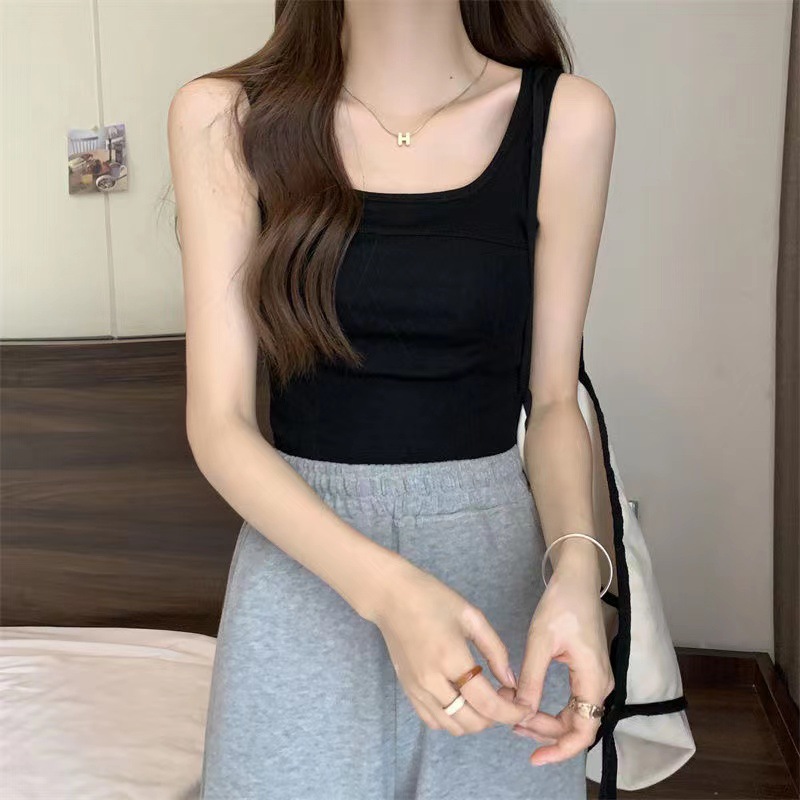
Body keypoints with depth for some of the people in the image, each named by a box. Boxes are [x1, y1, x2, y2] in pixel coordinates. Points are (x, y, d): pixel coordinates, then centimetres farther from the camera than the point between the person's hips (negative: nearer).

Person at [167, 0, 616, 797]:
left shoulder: (566, 117, -5)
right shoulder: (225, 117, -7)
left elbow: (553, 398, 1)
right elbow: (218, 419, -10)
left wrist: (577, 564, -17)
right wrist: (384, 586, -24)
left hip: (498, 555, 1)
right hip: (304, 553, 0)